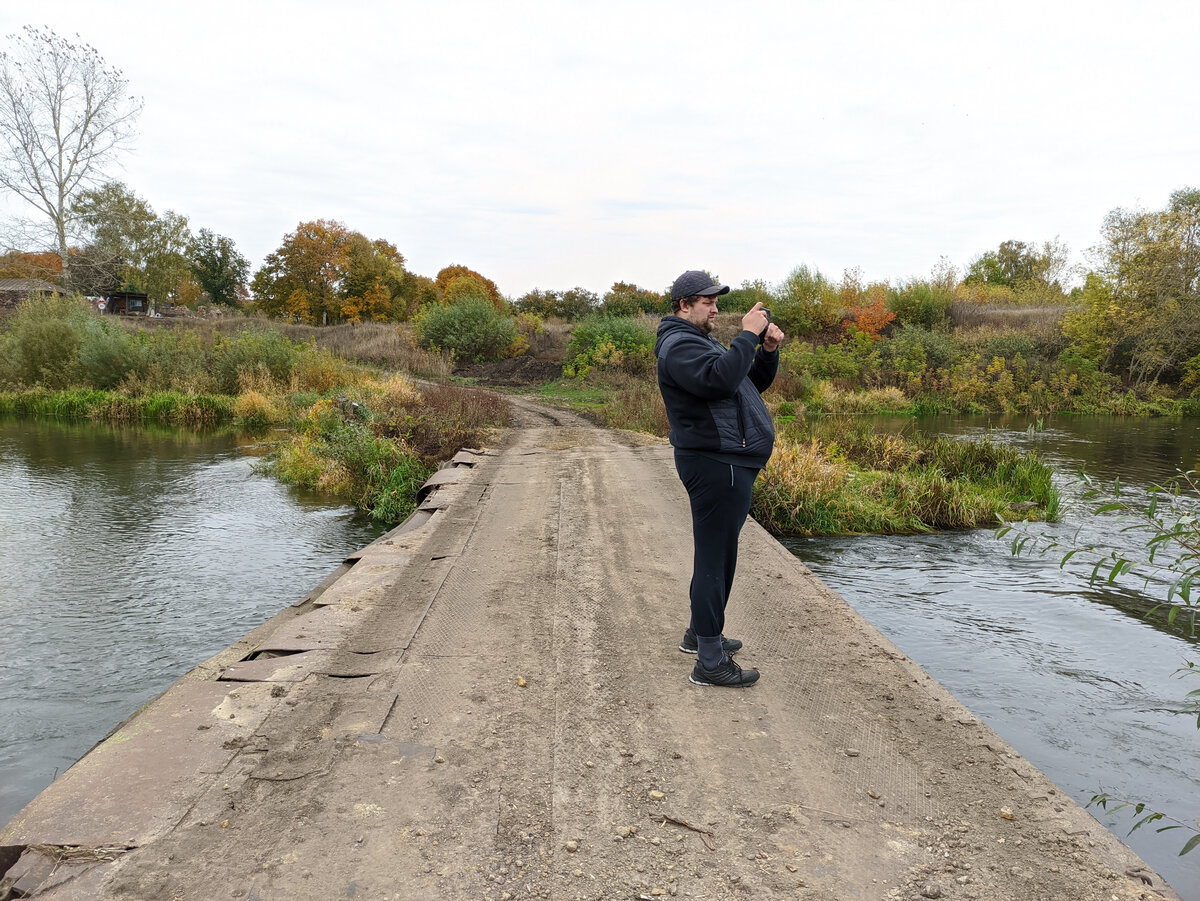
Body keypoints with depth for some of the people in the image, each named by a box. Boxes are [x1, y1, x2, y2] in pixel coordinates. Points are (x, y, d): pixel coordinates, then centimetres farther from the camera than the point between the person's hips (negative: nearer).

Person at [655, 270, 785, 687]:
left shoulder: (703, 343, 22)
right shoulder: (679, 346, -12)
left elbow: (755, 382, 20)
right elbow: (720, 379, -31)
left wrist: (768, 351, 3)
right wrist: (747, 335, -21)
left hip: (728, 464, 11)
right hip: (716, 465, -11)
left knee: (717, 554, 20)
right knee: (715, 559, -8)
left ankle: (700, 633, 35)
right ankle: (710, 662, -2)